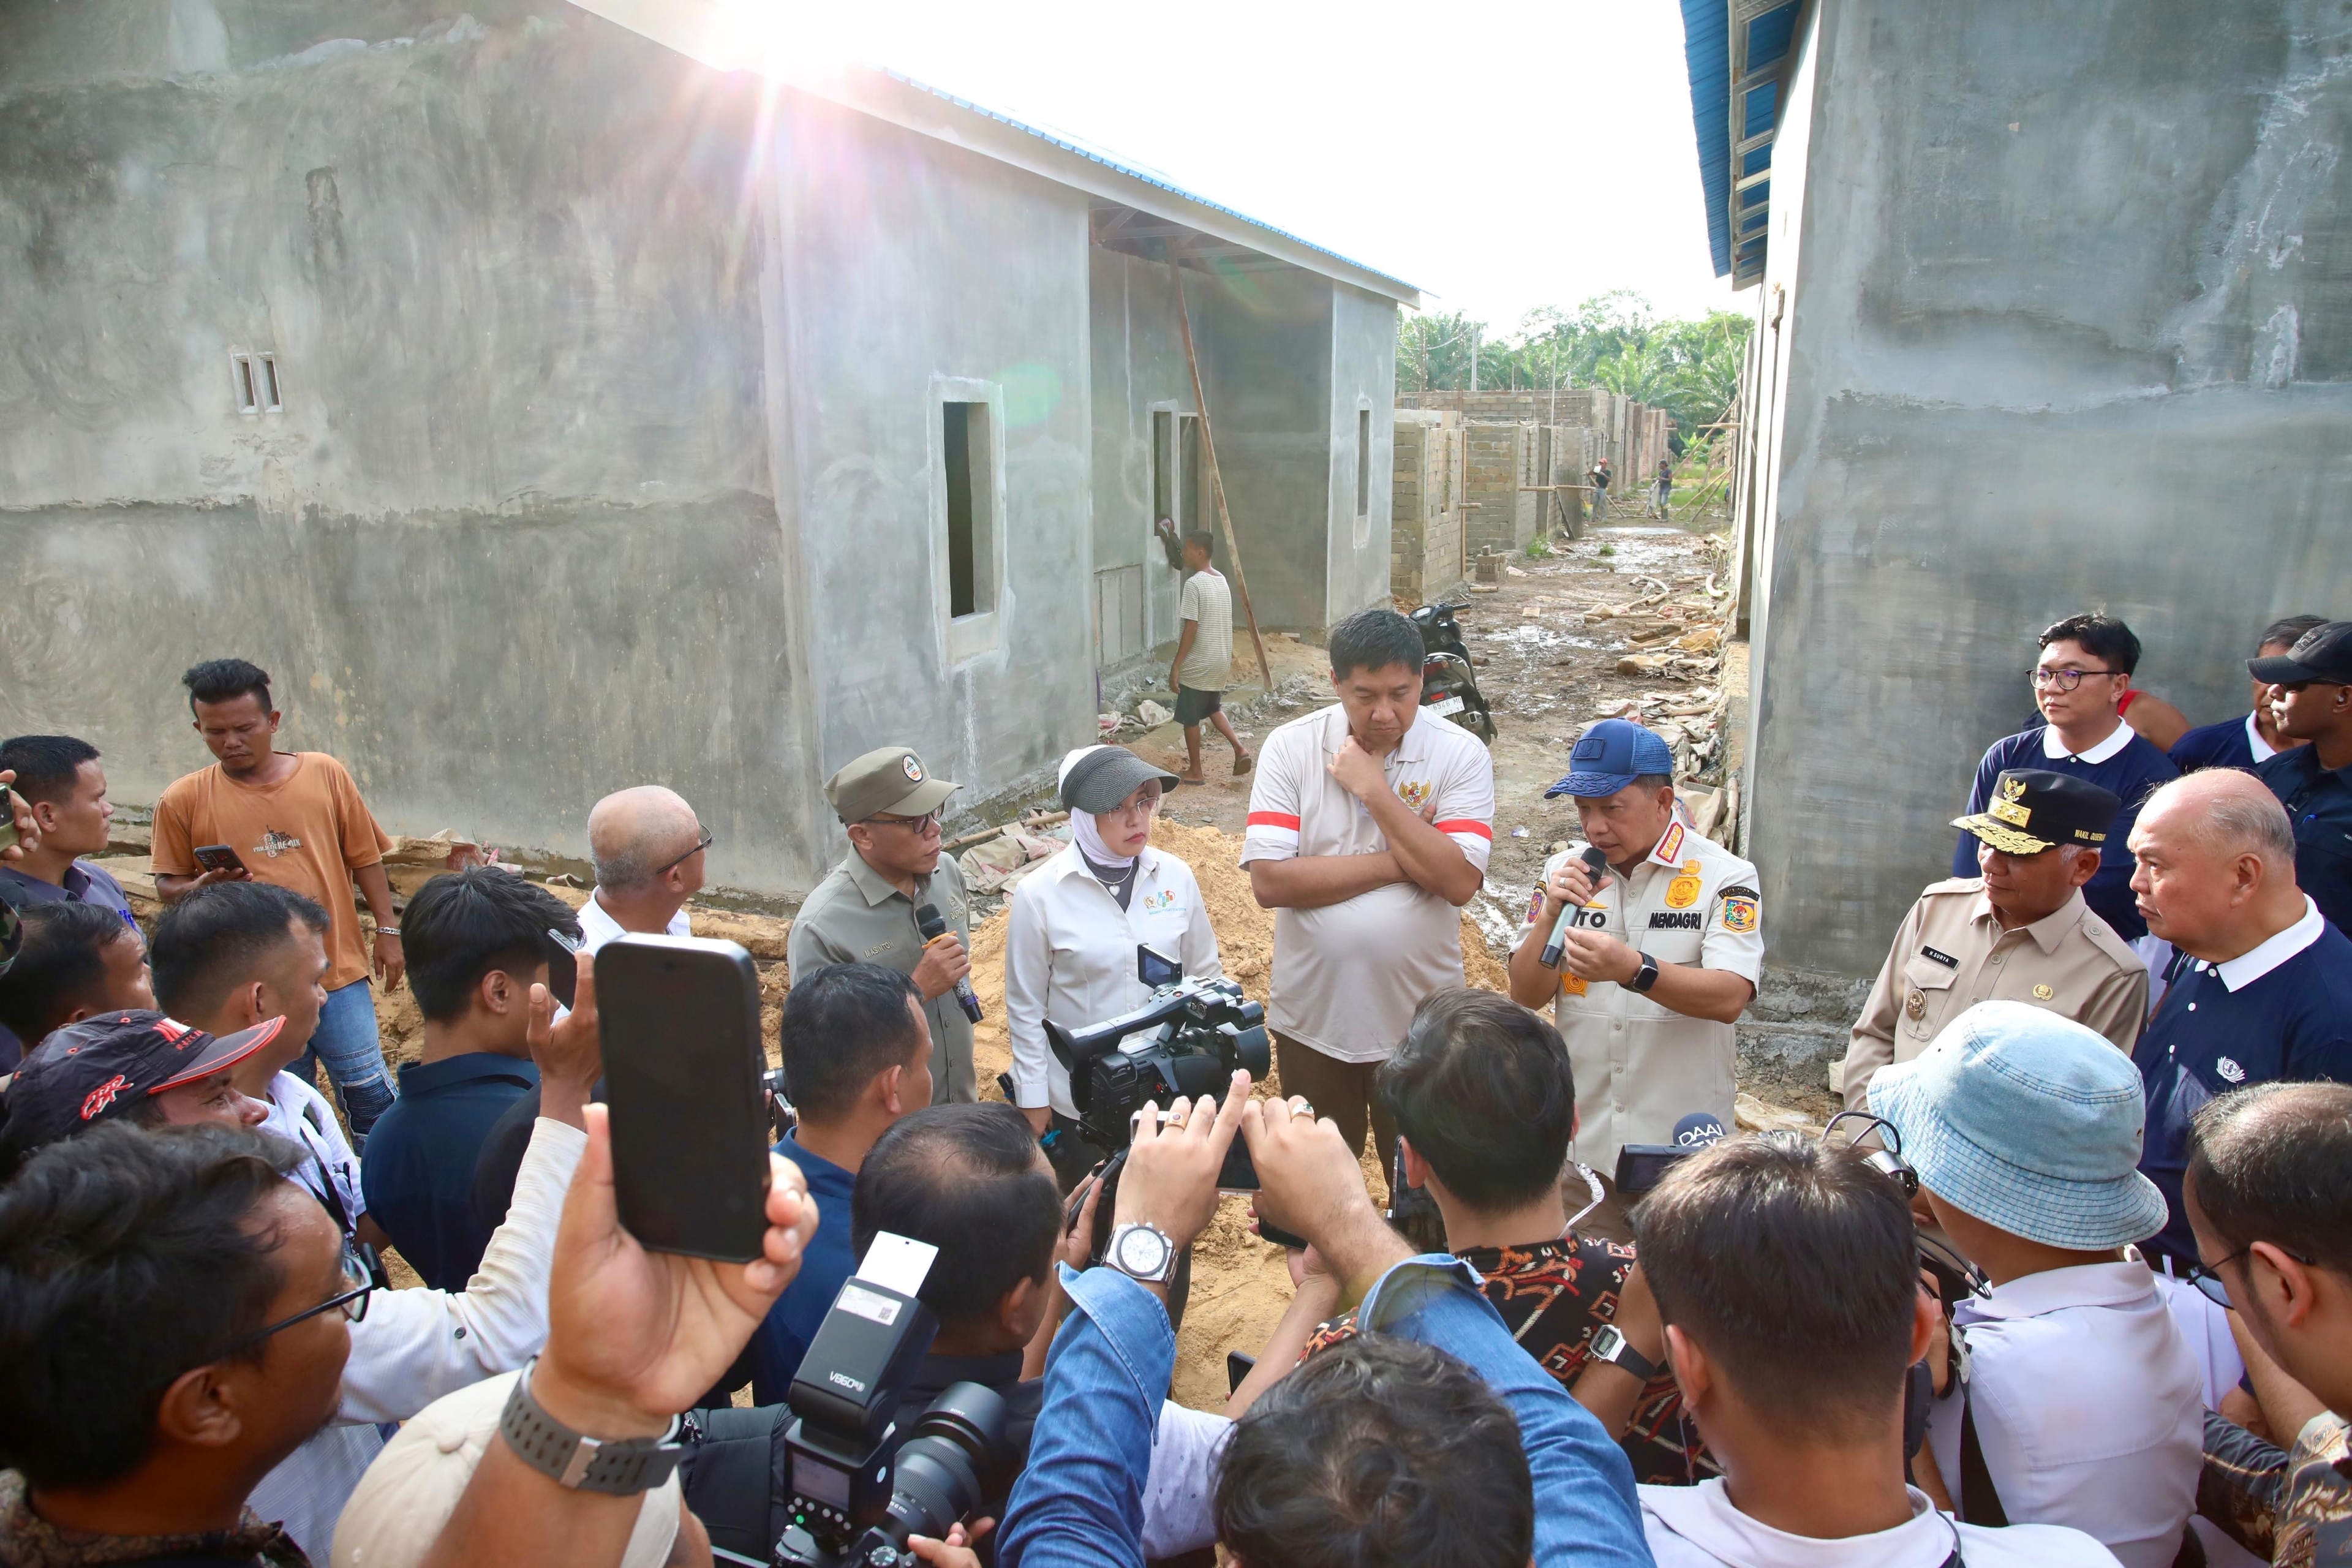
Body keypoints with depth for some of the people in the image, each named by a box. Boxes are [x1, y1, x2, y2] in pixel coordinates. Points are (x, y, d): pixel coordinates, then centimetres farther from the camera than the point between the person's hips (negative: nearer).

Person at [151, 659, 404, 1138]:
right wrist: (204, 888, -16)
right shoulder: (182, 800, -1)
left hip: (338, 971, 0)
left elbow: (365, 858, 6)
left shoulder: (325, 773, 1)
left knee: (369, 1093, 4)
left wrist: (388, 930, 3)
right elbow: (168, 887, 6)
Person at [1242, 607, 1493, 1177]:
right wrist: (1400, 862, -18)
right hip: (1311, 1018, 1)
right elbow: (1270, 881, -19)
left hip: (1420, 1022, 0)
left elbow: (1460, 881, -21)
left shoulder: (1462, 755, -9)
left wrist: (1374, 789, -21)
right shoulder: (1290, 748, -9)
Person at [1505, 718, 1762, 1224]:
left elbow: (1730, 998, -20)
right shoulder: (1565, 872, 4)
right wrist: (1551, 915, -15)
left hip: (1684, 1143, -3)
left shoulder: (1724, 877, -8)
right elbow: (1526, 996, 1)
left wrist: (1634, 969, -35)